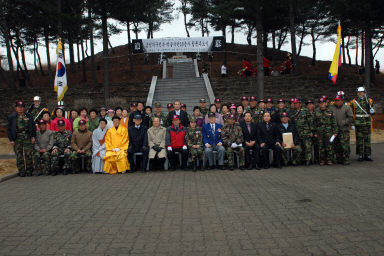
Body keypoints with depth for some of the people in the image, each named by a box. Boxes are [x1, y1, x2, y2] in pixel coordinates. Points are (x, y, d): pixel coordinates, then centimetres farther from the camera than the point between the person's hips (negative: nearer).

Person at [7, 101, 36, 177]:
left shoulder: (29, 117, 12)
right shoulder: (11, 117, 9)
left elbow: (33, 127, 11)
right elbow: (9, 129, 7)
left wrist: (33, 137, 0)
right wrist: (11, 140, -1)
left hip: (27, 137, 0)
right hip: (17, 138, 0)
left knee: (28, 155, -3)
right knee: (19, 156, 0)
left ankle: (29, 171, 7)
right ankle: (21, 172, 7)